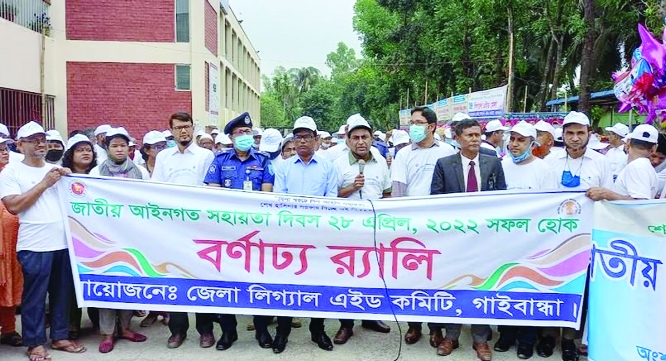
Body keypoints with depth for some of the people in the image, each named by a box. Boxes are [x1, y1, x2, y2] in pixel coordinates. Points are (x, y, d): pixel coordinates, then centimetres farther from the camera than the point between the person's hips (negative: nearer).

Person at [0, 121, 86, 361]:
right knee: (34, 296, 2)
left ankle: (59, 336, 23)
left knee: (63, 293, 11)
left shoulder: (56, 170, 17)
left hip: (64, 241, 5)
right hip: (34, 245, -5)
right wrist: (44, 183, -11)